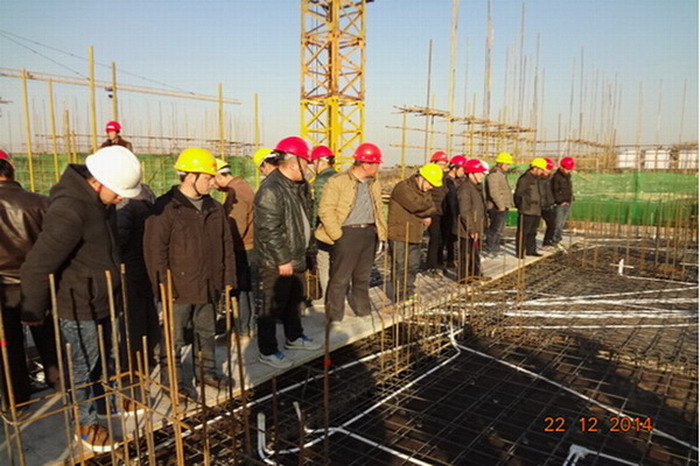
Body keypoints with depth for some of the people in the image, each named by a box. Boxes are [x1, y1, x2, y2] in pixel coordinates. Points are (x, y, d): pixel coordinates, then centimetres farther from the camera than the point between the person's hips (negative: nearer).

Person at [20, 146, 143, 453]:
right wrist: (33, 313, -15)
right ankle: (85, 424, 31)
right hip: (77, 309, -8)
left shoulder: (100, 201, 0)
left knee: (104, 358, 24)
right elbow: (36, 267, -27)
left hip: (101, 303, 8)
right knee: (84, 367, 10)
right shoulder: (69, 210, -30)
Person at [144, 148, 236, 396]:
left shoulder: (215, 209, 7)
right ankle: (172, 380, 23)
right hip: (179, 288, -6)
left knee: (207, 332, 20)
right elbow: (154, 249, -14)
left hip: (209, 286, 6)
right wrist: (163, 285, -14)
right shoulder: (166, 207, -13)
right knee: (174, 338, 7)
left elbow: (226, 245, 12)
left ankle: (206, 370, 37)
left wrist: (228, 278, 10)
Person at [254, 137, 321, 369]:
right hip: (277, 263, -10)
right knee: (273, 306, 2)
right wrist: (282, 260, -23)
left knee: (295, 300, 23)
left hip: (297, 257, 10)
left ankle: (294, 337, 41)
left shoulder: (299, 186, 10)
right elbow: (269, 230, -25)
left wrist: (308, 249, 20)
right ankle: (267, 352, 17)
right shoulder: (271, 190, -22)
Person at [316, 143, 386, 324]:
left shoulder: (374, 184, 13)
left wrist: (381, 234, 13)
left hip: (369, 233, 7)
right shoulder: (338, 181, -10)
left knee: (363, 277, 17)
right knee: (340, 279, -2)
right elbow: (326, 210, -12)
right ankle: (334, 319, 9)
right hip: (348, 233, -6)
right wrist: (337, 235, -15)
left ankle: (363, 312, 30)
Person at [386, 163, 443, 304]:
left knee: (413, 266, 17)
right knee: (400, 267, -1)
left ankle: (408, 292, 32)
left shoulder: (424, 190, 13)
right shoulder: (403, 187, -17)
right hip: (399, 236, -9)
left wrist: (425, 215, -16)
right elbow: (416, 205, -27)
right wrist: (426, 215, -8)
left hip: (415, 235, 9)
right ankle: (399, 297, 11)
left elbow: (430, 207, 4)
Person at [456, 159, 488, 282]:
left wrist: (480, 228, 21)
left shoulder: (477, 187, 14)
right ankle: (463, 277, 10)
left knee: (476, 253, 20)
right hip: (467, 230, -10)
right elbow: (465, 212, -22)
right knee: (466, 254, -1)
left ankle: (476, 274, 33)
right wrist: (471, 230, -22)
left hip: (476, 229, 10)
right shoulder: (465, 189, -19)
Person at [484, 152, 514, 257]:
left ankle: (496, 249, 26)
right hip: (496, 208, -11)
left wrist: (508, 204, 17)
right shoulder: (494, 175, -17)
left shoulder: (502, 174, 18)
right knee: (495, 229, -7)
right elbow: (493, 192, -24)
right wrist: (500, 206, -22)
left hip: (503, 207, 11)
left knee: (499, 230, 16)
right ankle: (489, 250, 0)